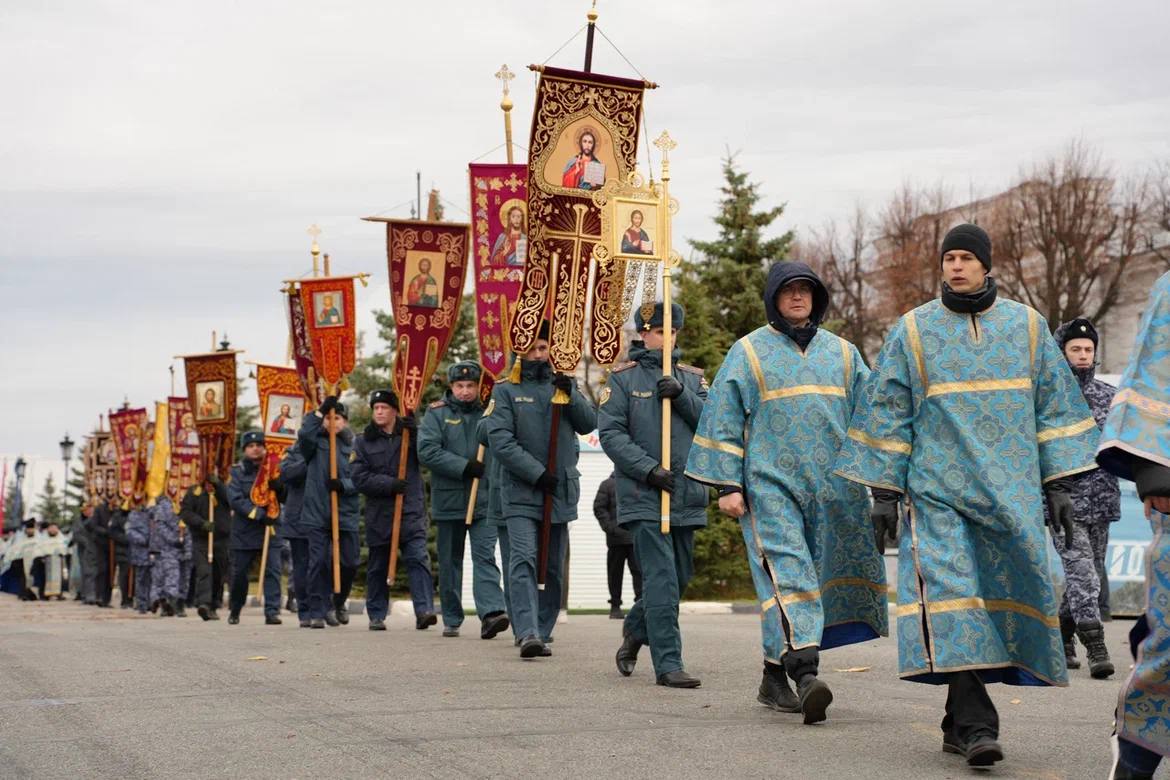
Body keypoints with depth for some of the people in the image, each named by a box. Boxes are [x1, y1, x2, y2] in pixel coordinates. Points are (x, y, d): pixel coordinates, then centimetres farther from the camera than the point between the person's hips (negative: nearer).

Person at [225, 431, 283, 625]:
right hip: (244, 531, -1)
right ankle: (234, 611, 26)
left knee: (273, 570, -12)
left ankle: (272, 611, -12)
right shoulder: (238, 472, 3)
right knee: (239, 573, 8)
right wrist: (259, 514, -19)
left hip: (269, 529, 1)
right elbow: (235, 499, -10)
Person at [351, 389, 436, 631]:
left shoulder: (410, 435, 8)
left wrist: (416, 430, -18)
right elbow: (360, 479, -1)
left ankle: (424, 610, -23)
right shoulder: (364, 441, 8)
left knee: (418, 559, -15)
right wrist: (389, 484, -14)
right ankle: (376, 615, 19)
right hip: (378, 513, 1)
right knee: (378, 566, 9)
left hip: (411, 511, -1)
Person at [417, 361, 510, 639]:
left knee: (485, 555, -12)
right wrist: (464, 466, -16)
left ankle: (491, 612, -22)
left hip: (485, 501, 0)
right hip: (448, 500, 1)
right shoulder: (436, 413, 3)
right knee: (450, 562, 9)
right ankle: (451, 619, 19)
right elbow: (427, 451, -10)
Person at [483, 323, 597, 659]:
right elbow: (500, 441, -8)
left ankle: (543, 633, 16)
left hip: (561, 491, 4)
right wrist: (537, 473, -16)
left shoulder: (564, 384, 13)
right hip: (521, 490, -4)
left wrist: (570, 395, -16)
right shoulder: (506, 391, 1)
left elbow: (589, 423, 2)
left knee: (554, 568, 7)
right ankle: (528, 634, -24)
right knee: (523, 561, -17)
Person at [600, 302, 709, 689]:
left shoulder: (693, 378, 14)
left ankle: (634, 633, 36)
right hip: (644, 495, -5)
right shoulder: (623, 378, 1)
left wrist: (682, 395, -13)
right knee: (661, 579, -12)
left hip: (687, 495, 5)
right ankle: (668, 664, -11)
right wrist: (649, 468, -16)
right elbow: (610, 432, -7)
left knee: (679, 576, 14)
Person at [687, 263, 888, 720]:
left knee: (815, 577, 5)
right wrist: (728, 485, -4)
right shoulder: (748, 352, 6)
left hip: (832, 487, 4)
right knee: (787, 573, -17)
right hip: (771, 482, -4)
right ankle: (805, 674, -29)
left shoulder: (842, 353, 15)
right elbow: (723, 421, 3)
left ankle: (775, 677, 16)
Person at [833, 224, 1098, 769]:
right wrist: (884, 490, 1)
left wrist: (1057, 483, 5)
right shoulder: (912, 331, 5)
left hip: (1011, 492, 2)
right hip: (937, 489, -2)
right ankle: (974, 724, -19)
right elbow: (886, 412, 6)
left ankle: (961, 721, 14)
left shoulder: (1026, 326, 9)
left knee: (1008, 594, 2)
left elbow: (1054, 407, 11)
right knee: (950, 593, -16)